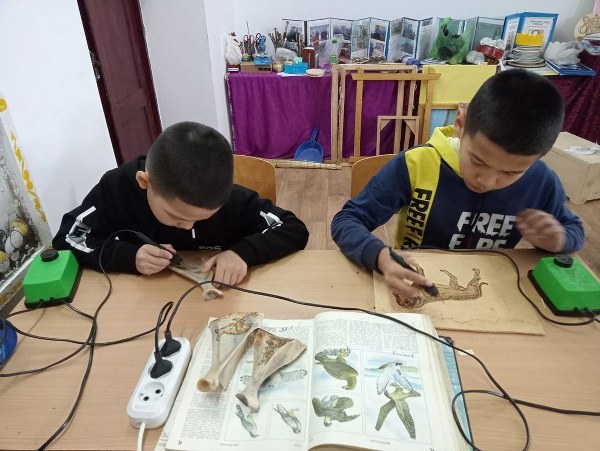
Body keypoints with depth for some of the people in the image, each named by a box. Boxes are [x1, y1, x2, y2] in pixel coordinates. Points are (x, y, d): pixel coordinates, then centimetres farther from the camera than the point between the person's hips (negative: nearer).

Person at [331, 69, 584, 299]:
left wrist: (558, 240, -13)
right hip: (412, 297, -2)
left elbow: (574, 230, 9)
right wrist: (381, 257, -37)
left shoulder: (541, 182, -10)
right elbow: (345, 221, -19)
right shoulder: (416, 166, -20)